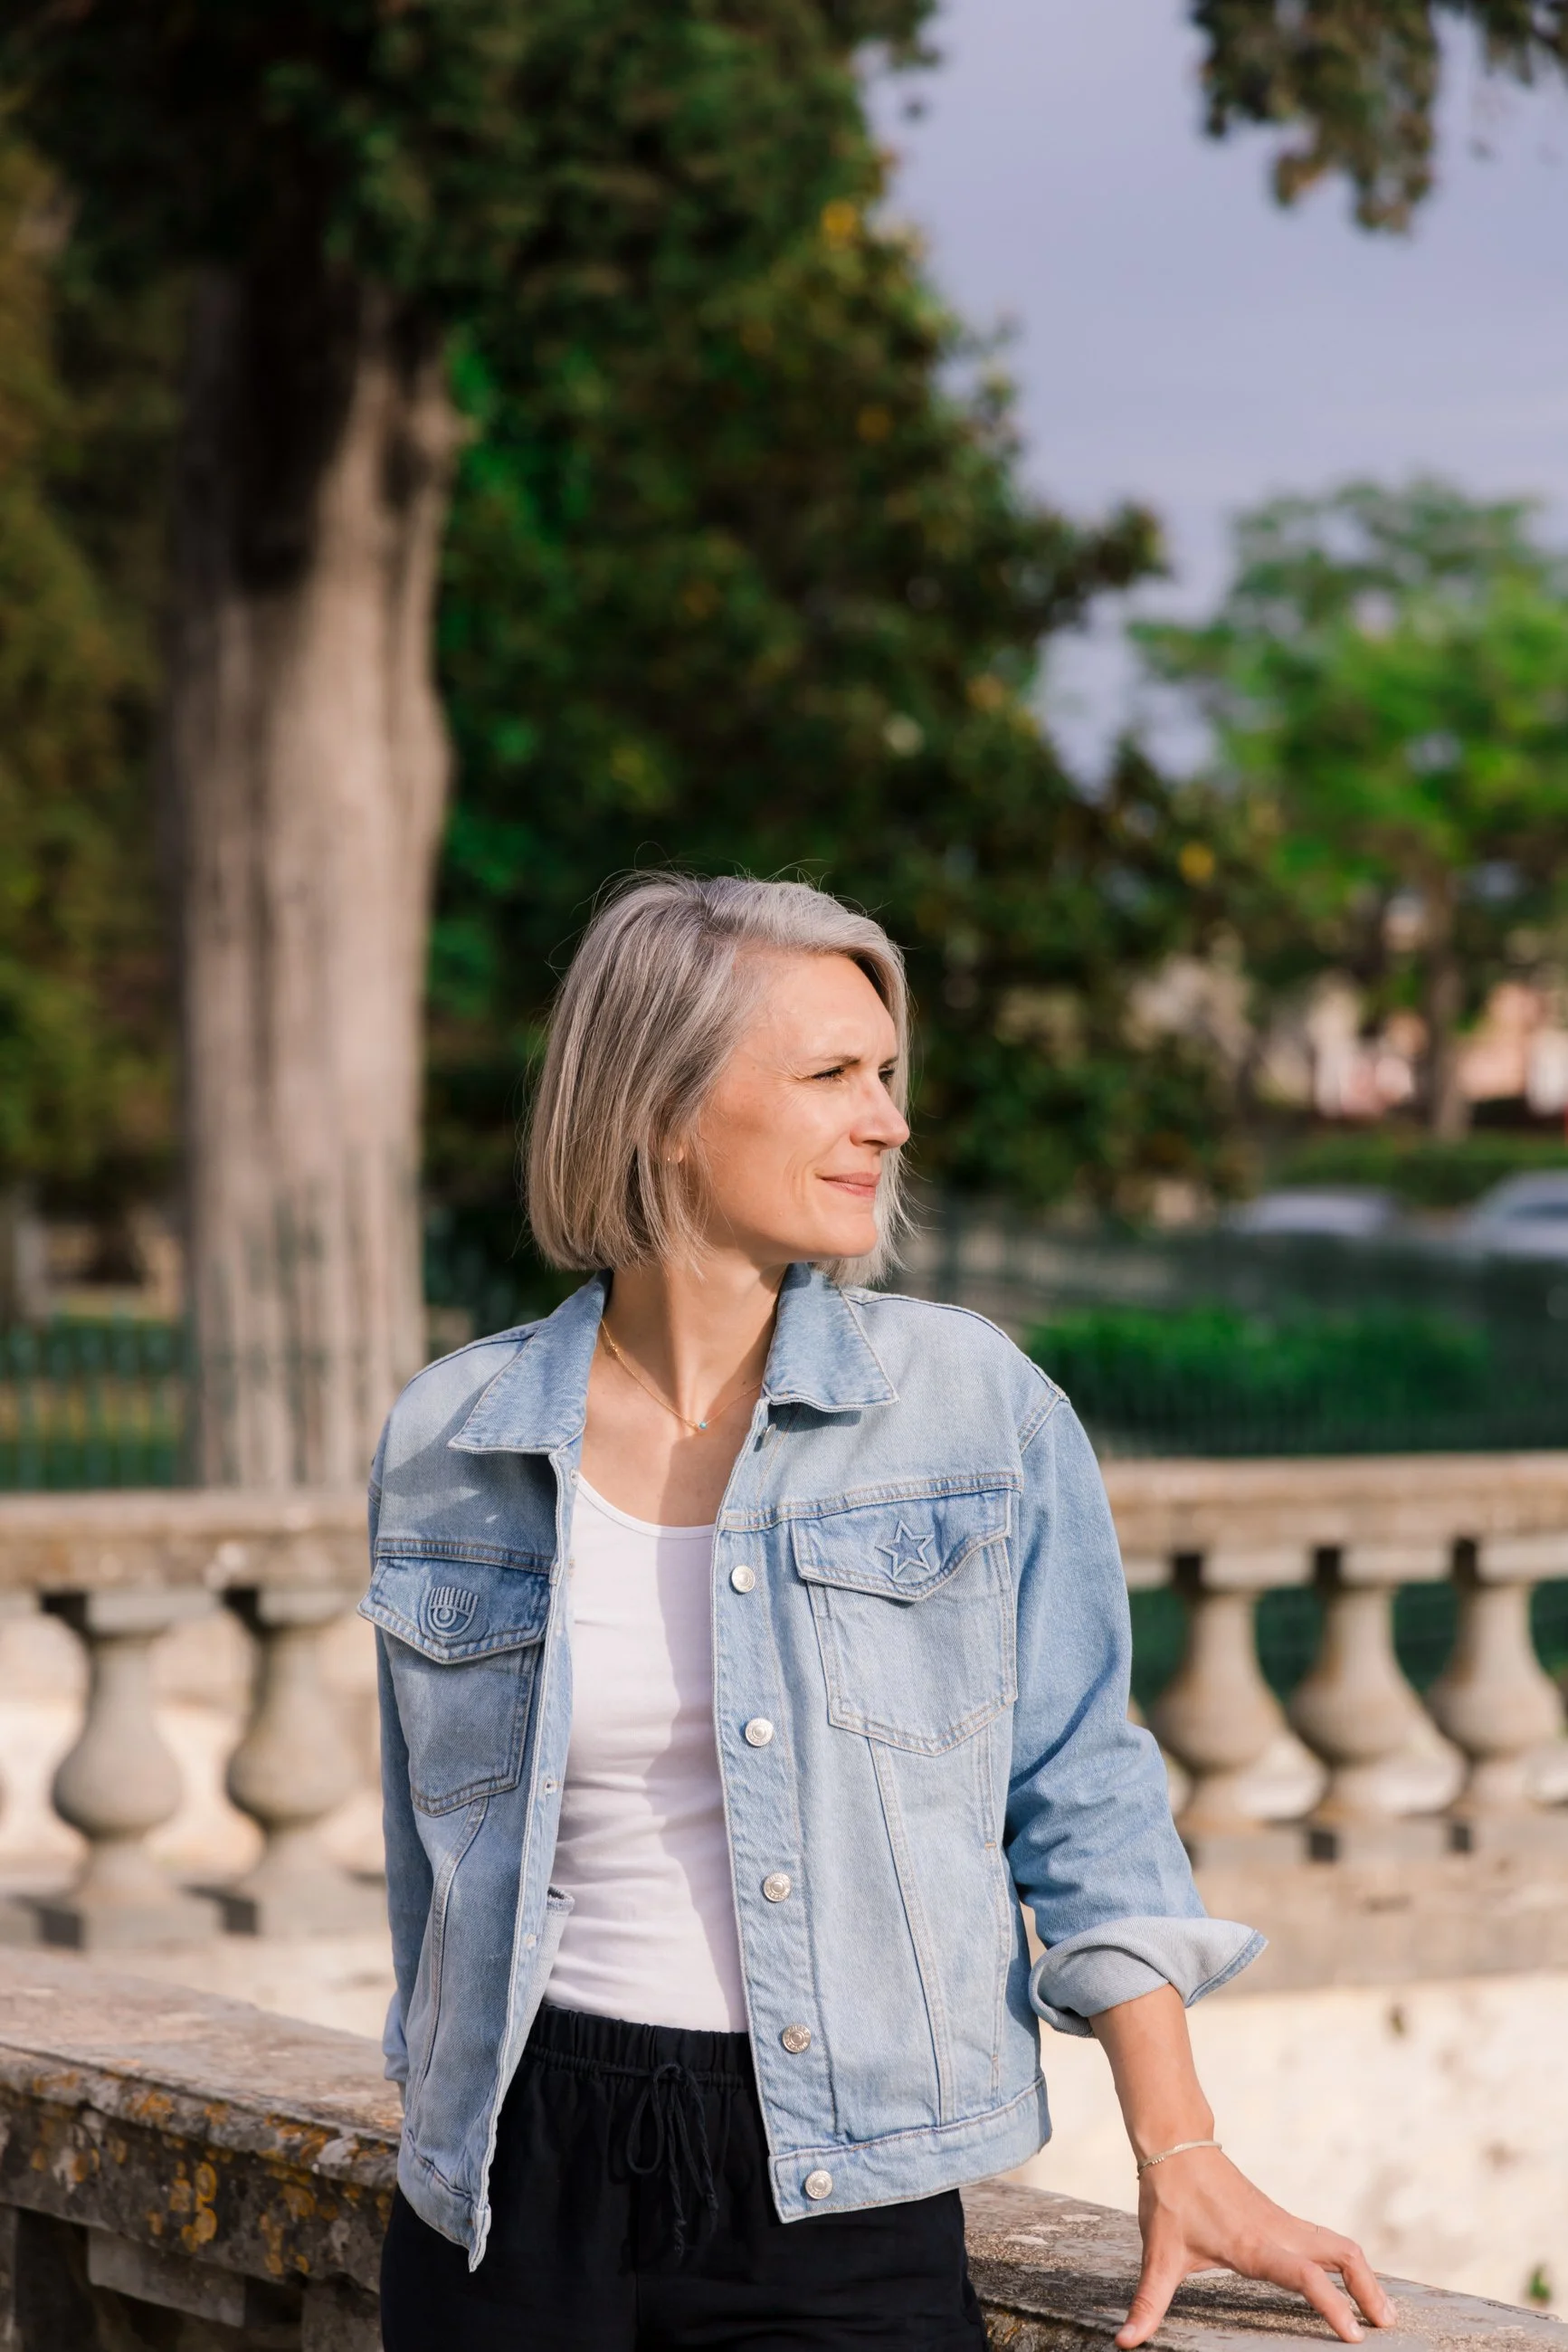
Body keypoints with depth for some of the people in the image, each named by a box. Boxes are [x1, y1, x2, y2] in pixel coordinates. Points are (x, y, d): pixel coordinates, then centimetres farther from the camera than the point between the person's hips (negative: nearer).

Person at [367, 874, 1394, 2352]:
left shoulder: (973, 1402, -1)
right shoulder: (447, 1441, 2)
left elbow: (1080, 1798, 1)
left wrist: (1179, 2157, -3)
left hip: (840, 2215, -1)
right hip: (517, 2191, 1)